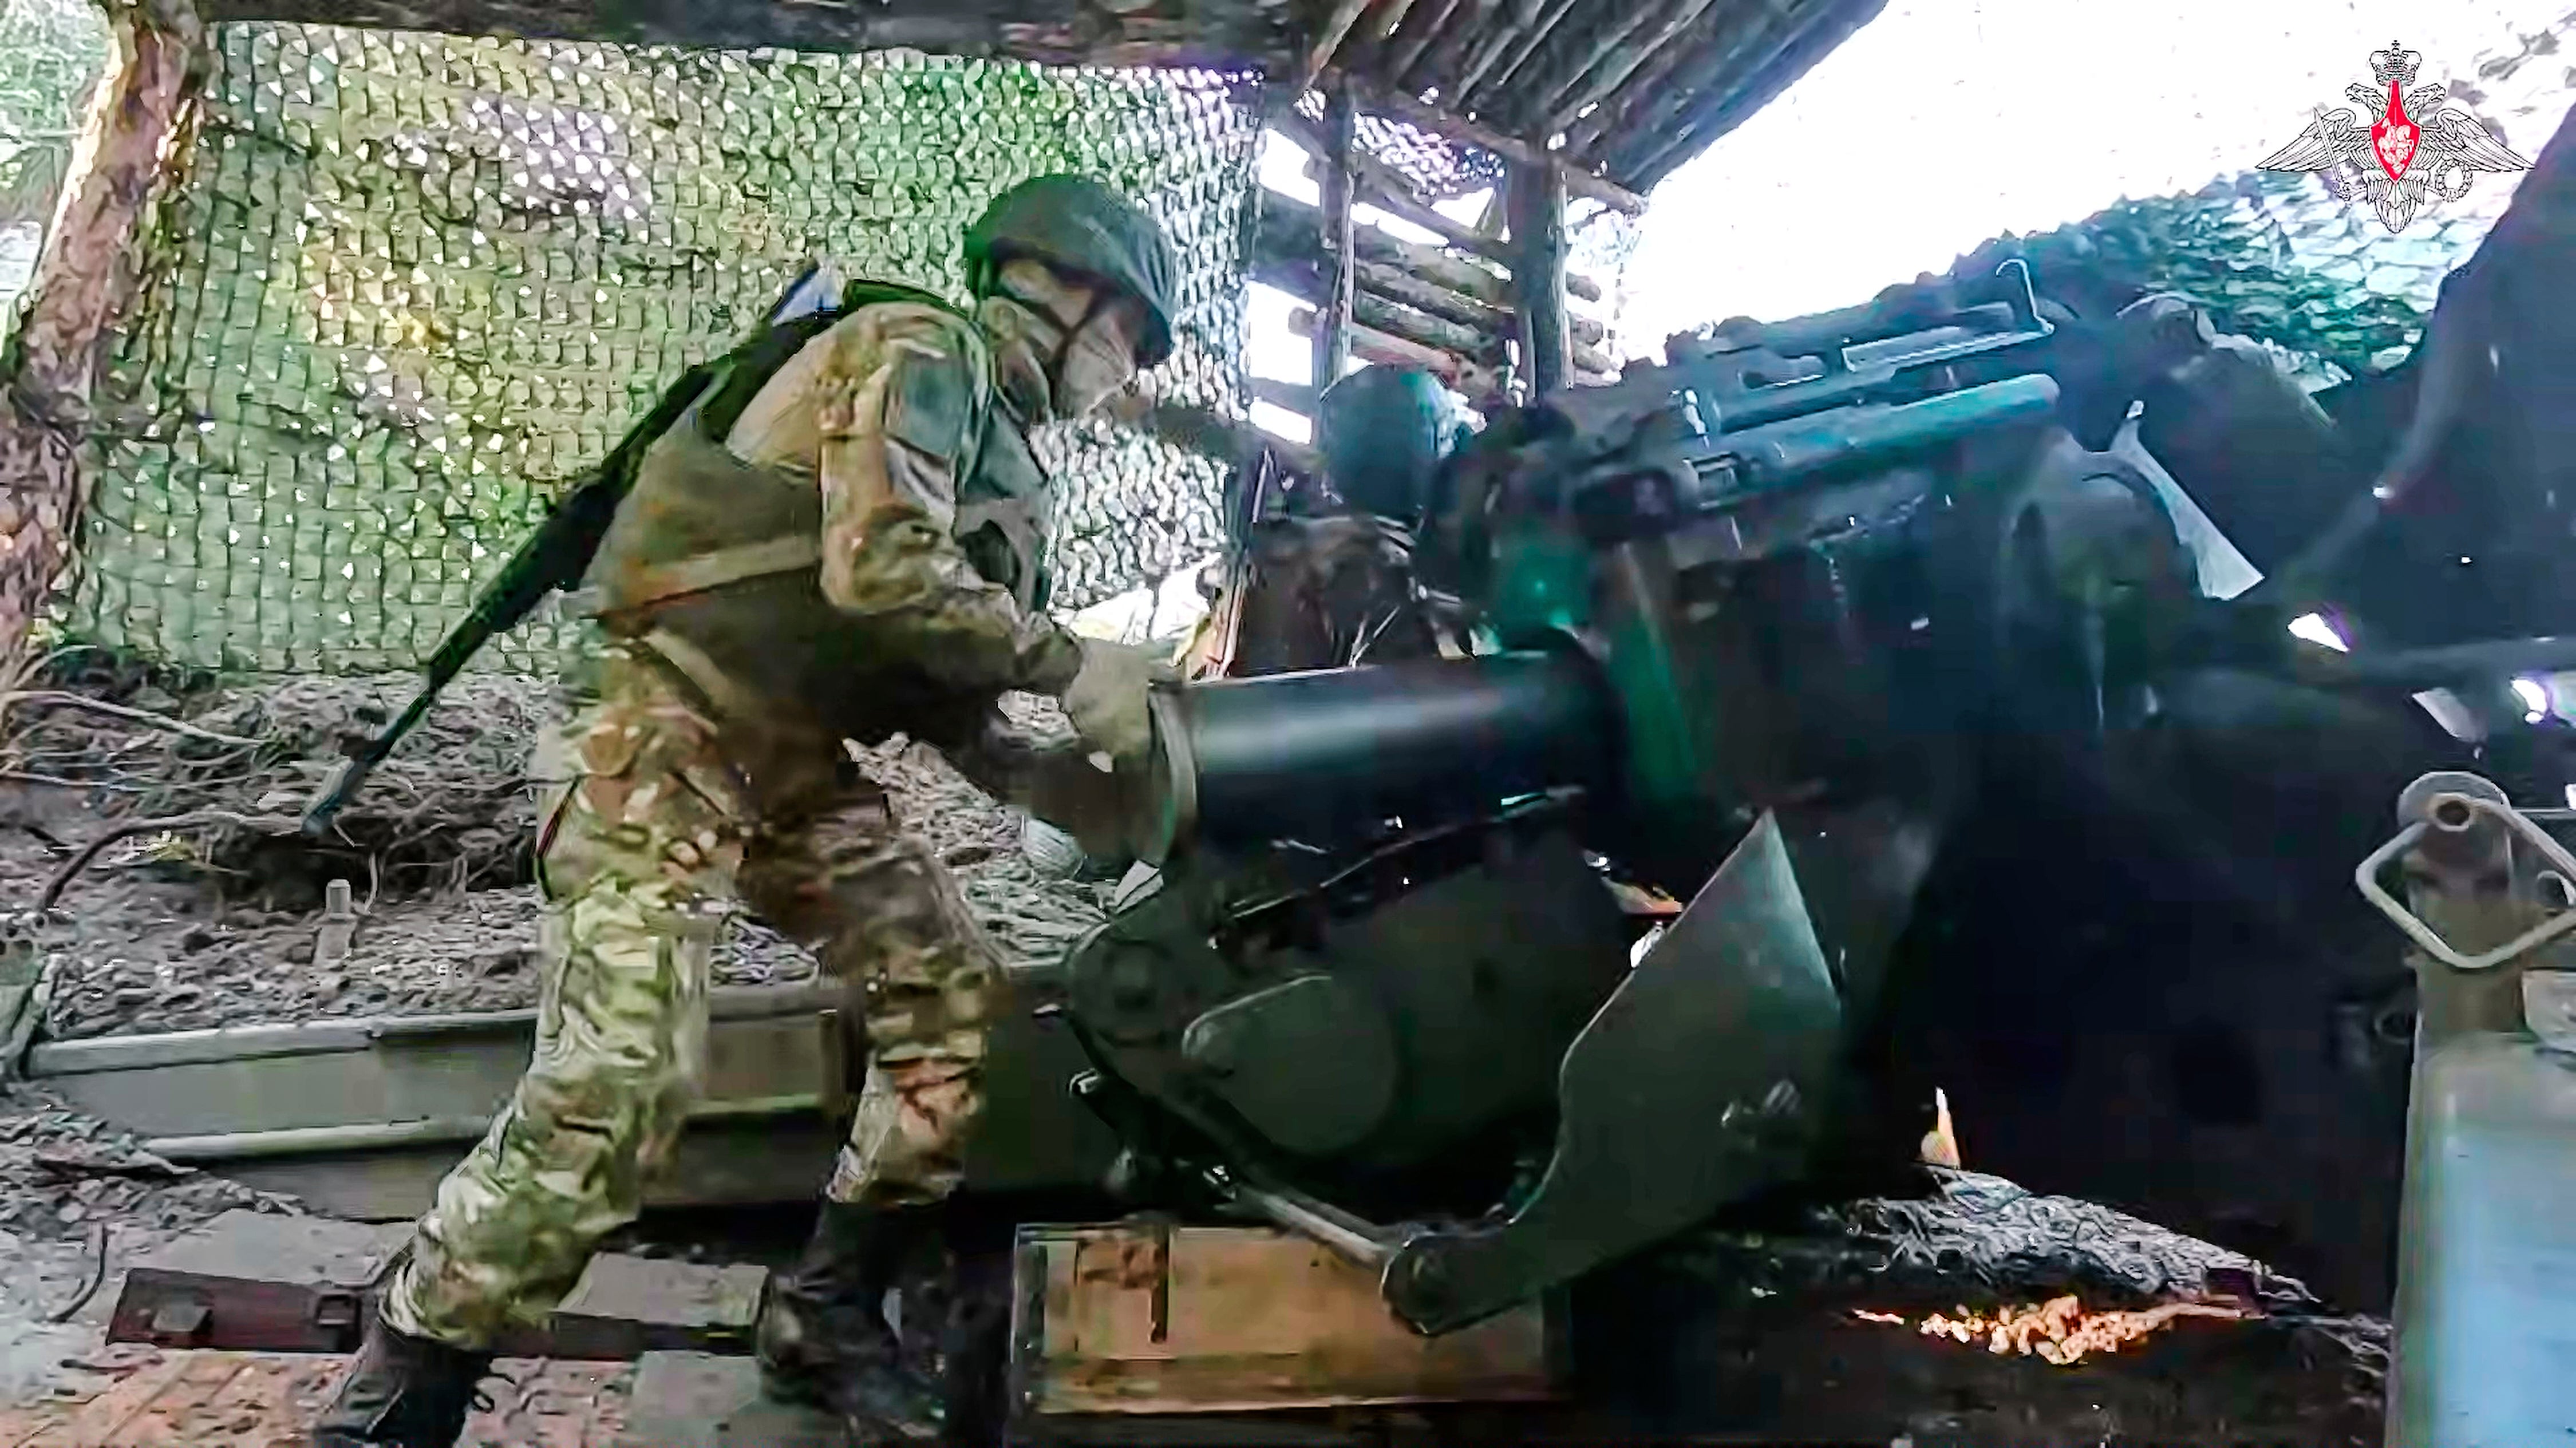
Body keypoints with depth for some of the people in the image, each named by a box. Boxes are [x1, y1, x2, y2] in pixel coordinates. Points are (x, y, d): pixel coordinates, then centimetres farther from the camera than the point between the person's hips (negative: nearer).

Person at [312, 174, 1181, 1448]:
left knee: (958, 1014, 3)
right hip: (671, 744, -9)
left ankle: (824, 1318, 17)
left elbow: (930, 672, 16)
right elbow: (882, 576, -25)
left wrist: (1050, 778, 4)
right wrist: (1072, 665, -17)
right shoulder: (918, 351, -9)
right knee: (615, 1091, -17)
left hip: (800, 765, 10)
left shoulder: (993, 438, 19)